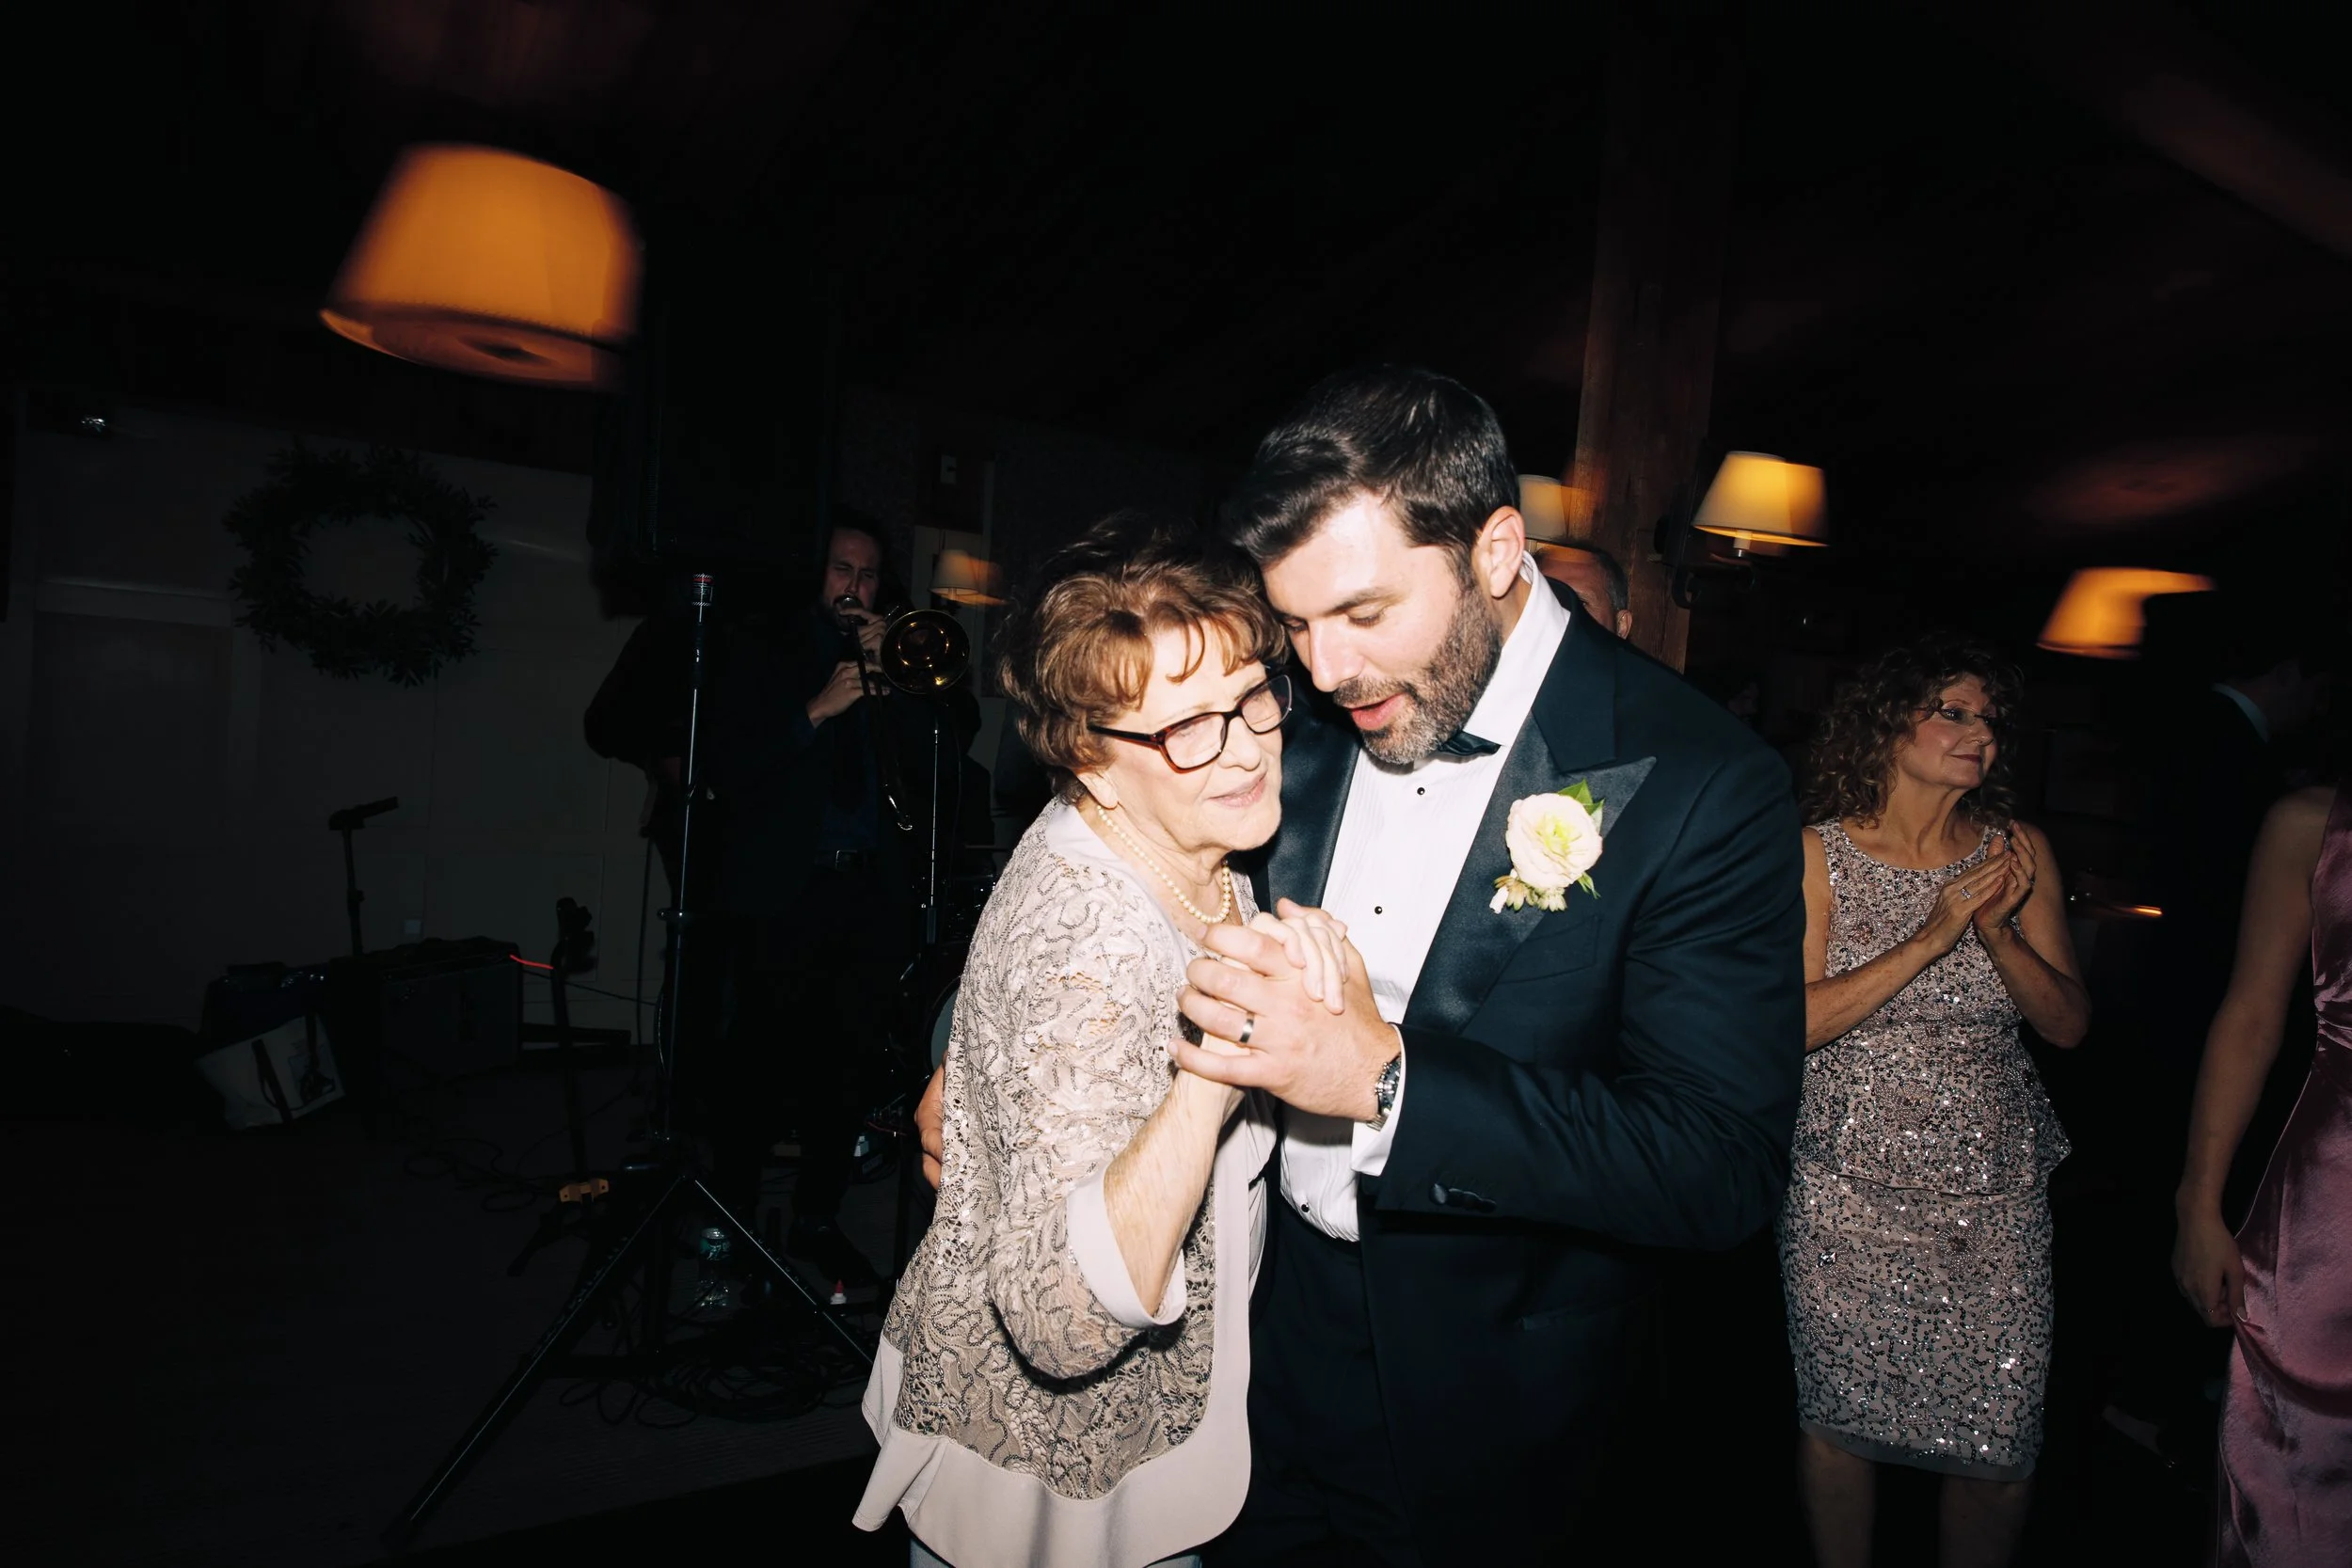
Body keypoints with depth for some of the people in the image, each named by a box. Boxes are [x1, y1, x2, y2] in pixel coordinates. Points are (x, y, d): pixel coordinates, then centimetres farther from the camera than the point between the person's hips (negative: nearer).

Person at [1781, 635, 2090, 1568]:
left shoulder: (2018, 853, 3)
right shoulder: (1818, 853, -6)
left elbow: (2068, 1024, 3)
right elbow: (1792, 1025, -14)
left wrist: (1996, 928, -15)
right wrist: (1931, 937, -20)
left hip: (1997, 1194, 3)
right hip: (1848, 1191, -2)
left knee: (2000, 1449, 5)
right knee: (1837, 1423, 10)